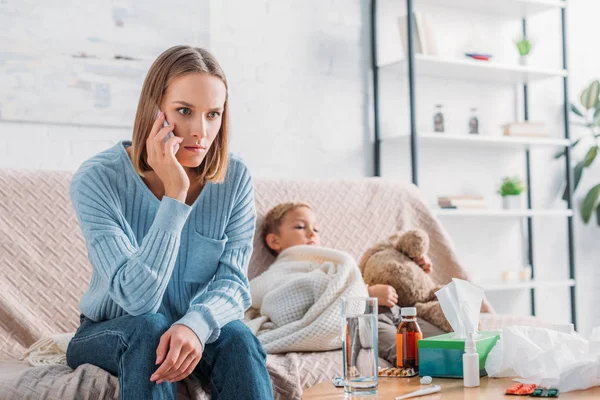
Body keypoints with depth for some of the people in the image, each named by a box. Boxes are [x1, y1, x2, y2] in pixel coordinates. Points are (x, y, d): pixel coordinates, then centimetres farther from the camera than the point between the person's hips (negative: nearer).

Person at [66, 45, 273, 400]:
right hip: (110, 335, -1)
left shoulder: (235, 179, -10)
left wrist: (196, 324, -37)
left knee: (237, 337, -29)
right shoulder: (98, 180, -20)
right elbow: (136, 298, -27)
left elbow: (232, 281, -14)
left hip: (195, 333, 2)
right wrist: (175, 196, -34)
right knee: (150, 326, -33)